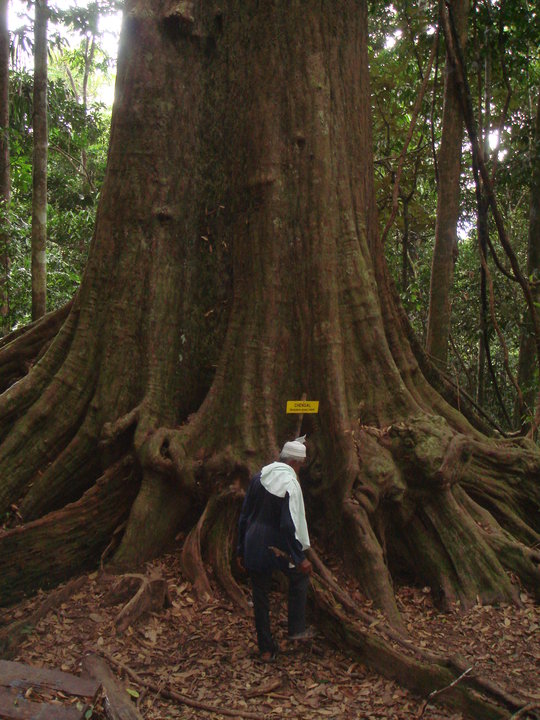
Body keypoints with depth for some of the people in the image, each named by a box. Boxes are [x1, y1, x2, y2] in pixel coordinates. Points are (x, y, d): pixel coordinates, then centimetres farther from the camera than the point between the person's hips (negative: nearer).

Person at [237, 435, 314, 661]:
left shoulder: (259, 477, 2)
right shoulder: (291, 484, -15)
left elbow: (244, 515, 7)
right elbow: (289, 525, -20)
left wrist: (241, 549, 15)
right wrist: (300, 557, -11)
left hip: (254, 547, 5)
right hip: (277, 548, -5)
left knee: (260, 596, 14)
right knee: (300, 575, 24)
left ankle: (266, 649, 24)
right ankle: (296, 628, 25)